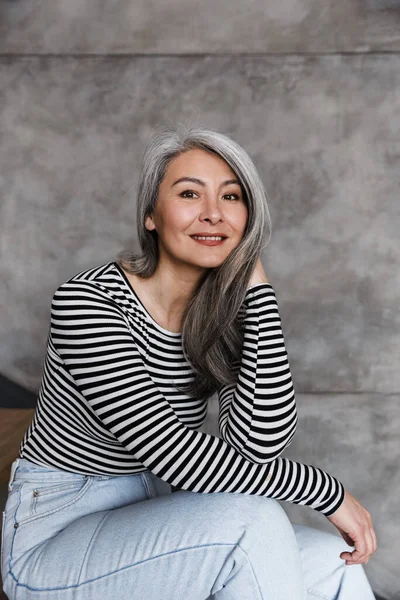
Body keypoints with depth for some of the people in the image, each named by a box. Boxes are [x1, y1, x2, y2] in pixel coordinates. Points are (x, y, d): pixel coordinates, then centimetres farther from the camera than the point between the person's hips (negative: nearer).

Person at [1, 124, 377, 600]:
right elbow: (174, 454, -28)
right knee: (252, 520, -28)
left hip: (147, 526, 5)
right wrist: (327, 491, -21)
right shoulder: (86, 301, -20)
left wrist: (254, 282, -17)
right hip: (54, 532, -5)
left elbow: (259, 443, -20)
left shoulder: (224, 315, -3)